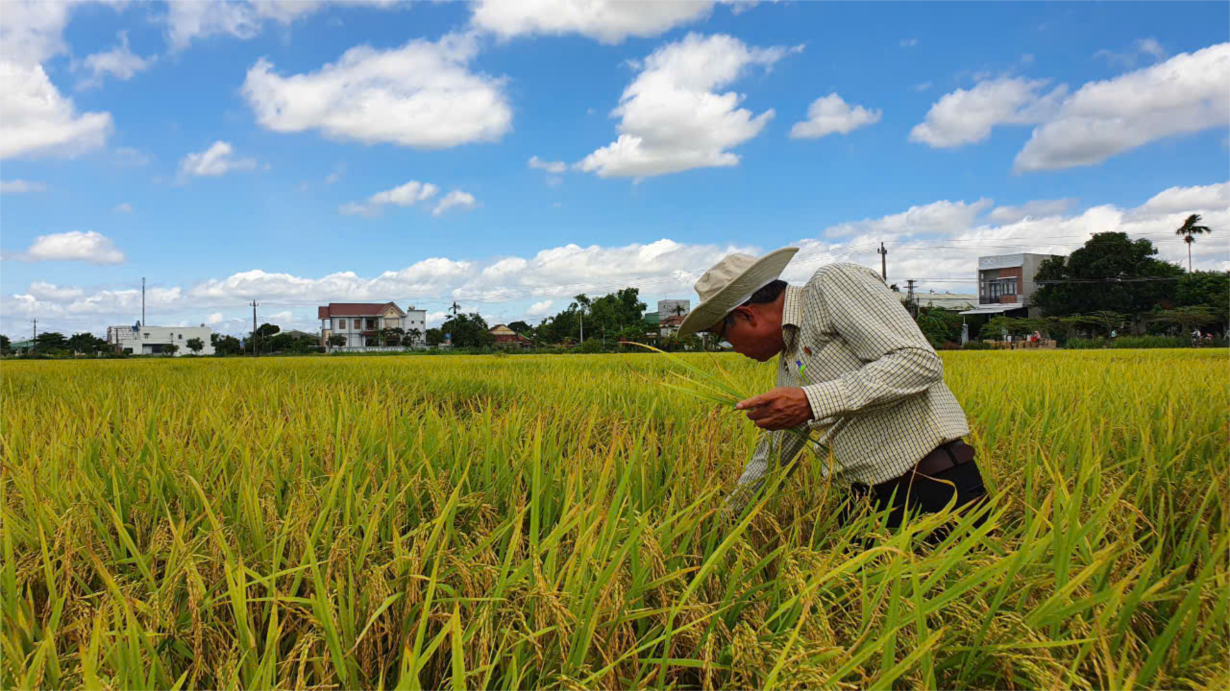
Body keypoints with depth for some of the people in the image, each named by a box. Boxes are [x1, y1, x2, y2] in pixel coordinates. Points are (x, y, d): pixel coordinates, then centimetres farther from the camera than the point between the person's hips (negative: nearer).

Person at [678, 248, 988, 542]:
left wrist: (812, 401, -25)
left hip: (936, 491, -8)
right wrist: (728, 510, 34)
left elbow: (920, 362, -21)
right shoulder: (788, 362, 16)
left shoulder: (833, 282, -9)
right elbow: (772, 453, 27)